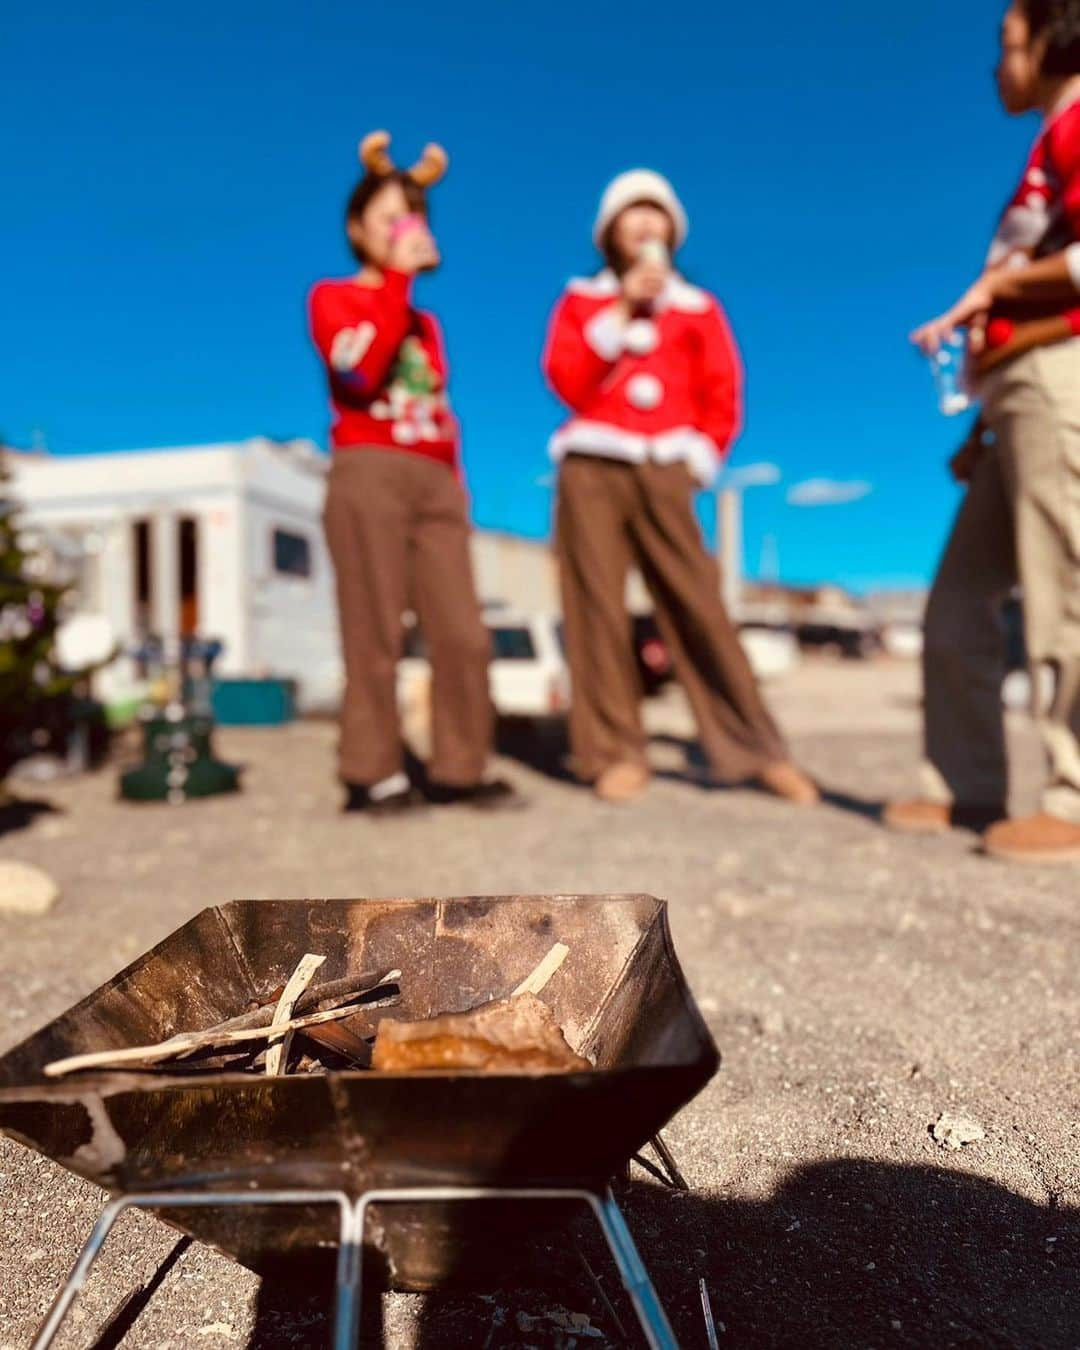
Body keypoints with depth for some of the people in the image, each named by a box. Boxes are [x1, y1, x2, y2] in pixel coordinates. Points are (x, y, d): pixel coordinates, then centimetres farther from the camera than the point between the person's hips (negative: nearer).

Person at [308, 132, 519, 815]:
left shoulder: (425, 321, 27)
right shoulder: (333, 298, 10)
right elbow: (362, 372, -10)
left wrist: (457, 484, 13)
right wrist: (397, 278, -6)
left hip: (437, 480, 5)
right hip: (369, 473, -5)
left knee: (463, 631, -3)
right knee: (376, 630, -9)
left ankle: (459, 769, 3)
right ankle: (372, 773, -3)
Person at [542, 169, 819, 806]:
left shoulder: (698, 308, 16)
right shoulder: (582, 300, 15)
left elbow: (723, 399, 12)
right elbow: (569, 382, -1)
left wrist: (697, 462, 0)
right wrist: (622, 310, -4)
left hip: (663, 471, 0)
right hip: (592, 468, 0)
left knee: (700, 608, -7)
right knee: (599, 608, -6)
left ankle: (758, 749, -4)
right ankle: (616, 754, -3)